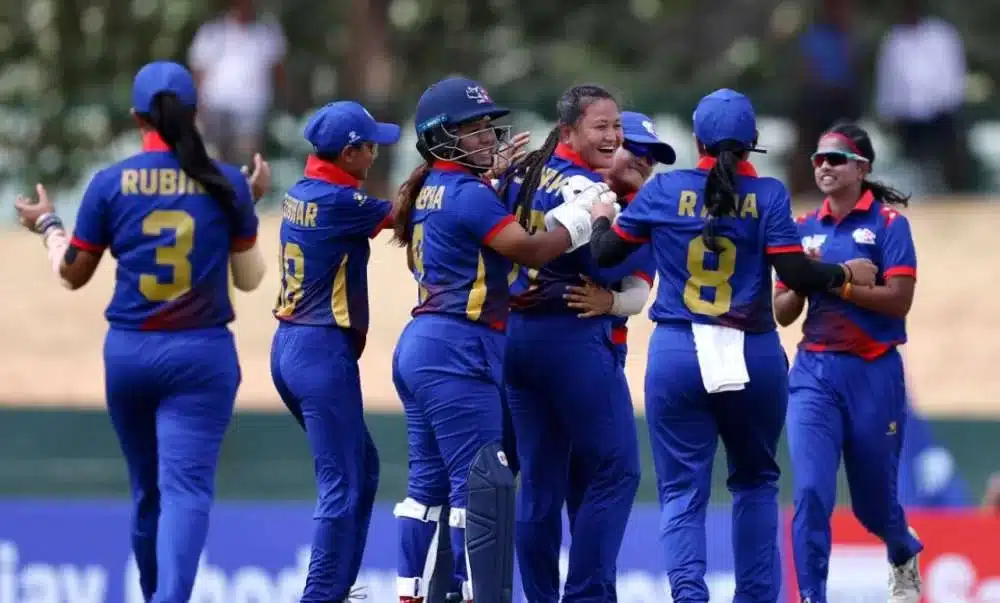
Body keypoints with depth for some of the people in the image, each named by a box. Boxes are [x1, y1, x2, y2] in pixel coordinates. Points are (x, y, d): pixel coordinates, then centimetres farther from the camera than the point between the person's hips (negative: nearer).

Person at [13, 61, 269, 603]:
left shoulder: (110, 184, -2)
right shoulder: (227, 185, -2)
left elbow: (71, 273, 8)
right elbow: (249, 278, 8)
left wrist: (48, 225, 27)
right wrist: (249, 205, 21)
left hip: (128, 354, 2)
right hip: (202, 355, -2)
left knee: (147, 489, 17)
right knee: (187, 486, -11)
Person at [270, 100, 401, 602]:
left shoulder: (300, 194, 10)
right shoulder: (340, 202, -15)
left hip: (288, 348, 10)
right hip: (324, 353, -10)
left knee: (361, 466, 20)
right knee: (342, 484, -6)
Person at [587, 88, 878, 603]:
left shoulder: (663, 191, 1)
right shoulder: (767, 195, -2)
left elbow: (605, 252, 8)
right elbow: (796, 274, -8)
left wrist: (600, 219, 30)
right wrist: (847, 273, 10)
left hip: (677, 354, 0)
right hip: (754, 358, 0)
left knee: (682, 489, 0)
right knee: (755, 481, 19)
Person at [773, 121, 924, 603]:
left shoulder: (887, 222, -3)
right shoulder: (804, 229, 9)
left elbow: (898, 299, -14)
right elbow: (782, 312, 9)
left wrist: (832, 281, -16)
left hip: (872, 373, -3)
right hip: (813, 372, 3)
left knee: (873, 499, 13)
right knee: (811, 491, -15)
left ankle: (904, 555, 45)